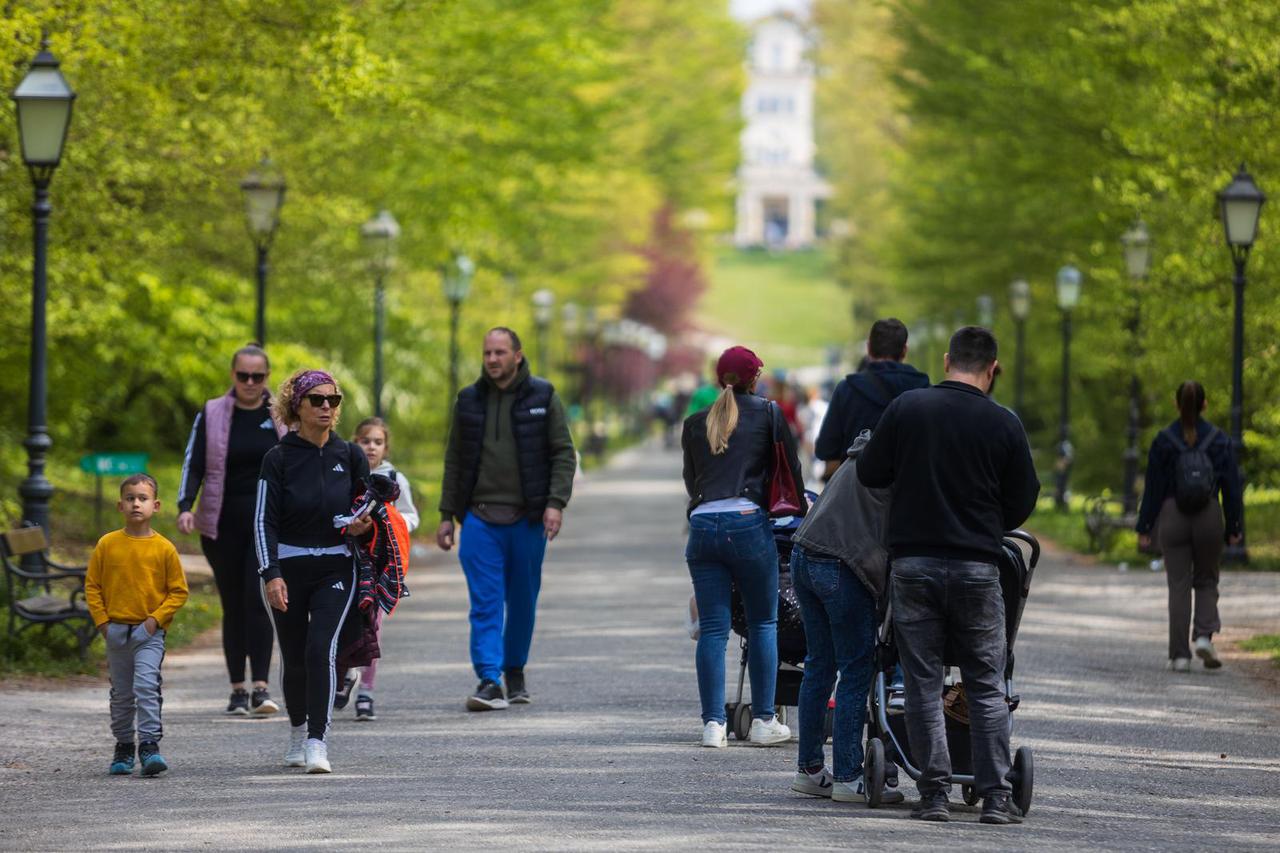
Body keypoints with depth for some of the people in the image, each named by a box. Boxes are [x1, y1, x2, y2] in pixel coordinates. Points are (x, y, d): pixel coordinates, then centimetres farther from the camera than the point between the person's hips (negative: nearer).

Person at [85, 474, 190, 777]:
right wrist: (102, 621, -3)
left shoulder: (164, 548, -4)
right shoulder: (107, 545, 1)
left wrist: (156, 618, -9)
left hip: (150, 632, -3)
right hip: (116, 631, 3)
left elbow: (178, 590, 1)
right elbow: (92, 585, 6)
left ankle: (150, 744, -18)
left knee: (146, 686, -18)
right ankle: (123, 747, 23)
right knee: (121, 693, 11)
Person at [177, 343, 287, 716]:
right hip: (223, 525, 1)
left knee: (258, 600, -15)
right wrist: (185, 507, -16)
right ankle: (237, 690, 11)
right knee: (233, 606, 5)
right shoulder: (211, 415, 4)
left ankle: (261, 688, -19)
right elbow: (193, 465, 0)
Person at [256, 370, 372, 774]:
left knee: (321, 649, -17)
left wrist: (363, 525, -10)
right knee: (295, 659, 8)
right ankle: (298, 733, 33)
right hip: (287, 568, 0)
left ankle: (317, 742, -20)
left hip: (335, 570, 0)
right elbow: (264, 520, -6)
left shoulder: (350, 456, 3)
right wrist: (271, 574, -16)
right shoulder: (279, 459, -4)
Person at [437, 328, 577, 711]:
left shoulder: (543, 397, 2)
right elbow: (454, 460, 13)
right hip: (480, 517, 1)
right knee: (485, 602, -8)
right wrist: (447, 514, 9)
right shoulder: (469, 400, 8)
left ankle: (515, 670, 26)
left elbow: (564, 453, 1)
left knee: (523, 600, 8)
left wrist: (556, 502, -12)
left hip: (527, 518, -1)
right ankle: (489, 682, -14)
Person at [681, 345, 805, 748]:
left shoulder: (695, 423, 15)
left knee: (712, 629, 4)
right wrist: (798, 507, 24)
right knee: (763, 624, 7)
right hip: (749, 522, -3)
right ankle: (763, 721, 6)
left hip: (702, 527, 3)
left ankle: (713, 723, 0)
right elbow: (791, 468, 9)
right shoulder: (767, 412, 6)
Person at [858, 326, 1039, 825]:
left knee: (923, 685, 6)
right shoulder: (1004, 425, -3)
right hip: (976, 568, 0)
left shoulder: (906, 408, -3)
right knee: (986, 687, 7)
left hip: (912, 563, 0)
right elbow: (1022, 503, 4)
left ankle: (934, 794, 4)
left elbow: (869, 475, 3)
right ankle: (995, 797, 2)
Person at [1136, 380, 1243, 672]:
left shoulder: (1164, 440, -3)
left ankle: (1179, 655, 1)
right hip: (1209, 517, 1)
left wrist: (1145, 528, 2)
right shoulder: (1220, 440, -1)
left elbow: (1153, 486, -2)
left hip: (1172, 517, -1)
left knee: (1178, 585, 4)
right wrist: (1234, 527, 6)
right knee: (1206, 581, 15)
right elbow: (1232, 486, 0)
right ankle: (1205, 635, -8)